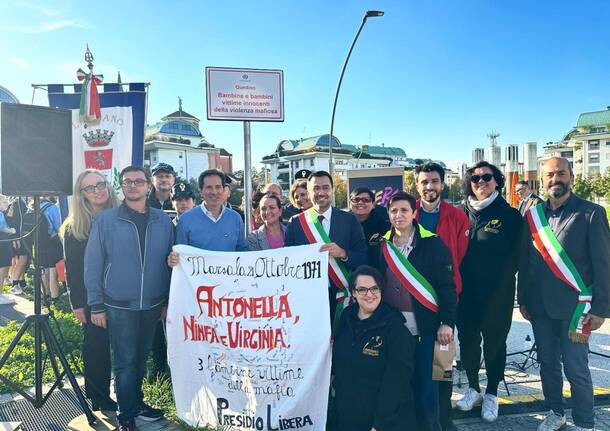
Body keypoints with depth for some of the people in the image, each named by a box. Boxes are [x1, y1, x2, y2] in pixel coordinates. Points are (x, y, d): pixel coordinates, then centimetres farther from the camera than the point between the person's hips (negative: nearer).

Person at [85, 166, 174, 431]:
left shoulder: (163, 220, 2)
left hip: (152, 304, 3)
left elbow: (170, 262, 6)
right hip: (119, 306, -3)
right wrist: (96, 305, -6)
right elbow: (93, 264, -5)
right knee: (125, 362, 5)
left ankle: (136, 403, 36)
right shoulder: (105, 220, -6)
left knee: (141, 357, 17)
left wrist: (168, 300, 6)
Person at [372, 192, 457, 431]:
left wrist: (447, 322, -11)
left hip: (424, 326, -3)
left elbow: (446, 285, -5)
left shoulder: (432, 244, -4)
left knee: (425, 383, 4)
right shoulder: (382, 246, 6)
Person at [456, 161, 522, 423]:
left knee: (494, 342, 11)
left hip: (497, 295, -2)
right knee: (467, 341, 12)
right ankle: (473, 388, 35)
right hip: (465, 293, 2)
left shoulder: (510, 216, -5)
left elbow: (515, 256, -3)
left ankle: (491, 394, 32)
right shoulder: (462, 214, 2)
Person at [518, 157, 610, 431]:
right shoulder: (532, 215, 5)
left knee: (575, 368, 2)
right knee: (547, 363, 15)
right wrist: (523, 300, 10)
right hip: (539, 305, 4)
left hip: (574, 306, -4)